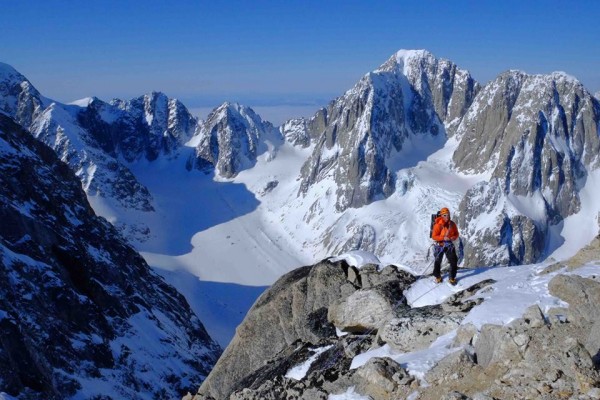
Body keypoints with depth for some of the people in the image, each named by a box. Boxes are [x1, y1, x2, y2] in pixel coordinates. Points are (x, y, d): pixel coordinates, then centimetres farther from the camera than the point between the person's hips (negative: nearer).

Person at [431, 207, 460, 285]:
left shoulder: (452, 224, -4)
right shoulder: (438, 225, -17)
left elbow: (456, 234, 7)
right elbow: (434, 236, -16)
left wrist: (454, 237, -15)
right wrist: (443, 238, -26)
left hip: (449, 244, 3)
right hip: (440, 245, -3)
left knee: (454, 262, -3)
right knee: (438, 261, 11)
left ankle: (452, 278, 13)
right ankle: (438, 277, 34)